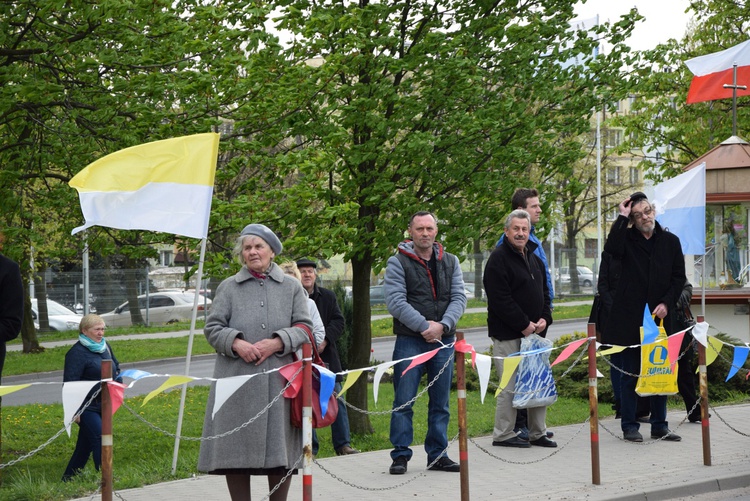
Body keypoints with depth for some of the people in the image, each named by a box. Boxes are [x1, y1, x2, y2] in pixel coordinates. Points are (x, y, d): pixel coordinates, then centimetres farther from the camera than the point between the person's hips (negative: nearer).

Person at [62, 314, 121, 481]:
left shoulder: (105, 346, 11)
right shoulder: (77, 352, -14)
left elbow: (116, 367, 26)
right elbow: (70, 383, -16)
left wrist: (118, 382, 5)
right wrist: (75, 410, -19)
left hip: (103, 405, 8)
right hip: (86, 408, -8)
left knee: (85, 445, 13)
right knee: (101, 441, -16)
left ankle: (68, 479, 24)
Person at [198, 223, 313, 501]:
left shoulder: (291, 286, 12)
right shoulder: (228, 287, 10)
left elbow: (304, 327, 6)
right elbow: (212, 328, 7)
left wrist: (277, 343, -11)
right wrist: (236, 343, -12)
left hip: (279, 381, 0)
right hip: (237, 382, 0)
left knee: (280, 446, 3)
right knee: (236, 447, 1)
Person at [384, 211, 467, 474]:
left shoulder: (450, 262, 11)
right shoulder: (397, 262, -2)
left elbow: (459, 297, 4)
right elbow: (395, 302, -11)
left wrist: (442, 325, -12)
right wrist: (424, 326, -17)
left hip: (444, 341, 4)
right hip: (409, 341, -4)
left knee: (441, 403, 9)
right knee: (404, 401, -2)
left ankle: (437, 454, 17)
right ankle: (400, 455, 6)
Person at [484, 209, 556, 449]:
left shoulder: (534, 258, 17)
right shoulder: (498, 258, -11)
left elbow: (544, 292, 22)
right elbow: (500, 299, -18)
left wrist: (545, 318, 4)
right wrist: (523, 325, -16)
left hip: (534, 332, 8)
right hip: (507, 334, -8)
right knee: (510, 386, -5)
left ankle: (538, 432, 18)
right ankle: (503, 435, 5)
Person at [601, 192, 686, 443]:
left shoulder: (670, 241, 8)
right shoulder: (627, 239, 2)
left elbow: (679, 278, 8)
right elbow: (611, 248, -22)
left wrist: (666, 303, -6)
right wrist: (622, 218, -15)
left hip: (659, 318, 2)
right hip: (629, 318, -2)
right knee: (630, 373, 3)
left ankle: (659, 425, 17)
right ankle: (629, 426, 10)